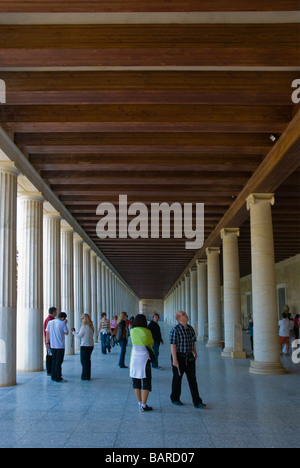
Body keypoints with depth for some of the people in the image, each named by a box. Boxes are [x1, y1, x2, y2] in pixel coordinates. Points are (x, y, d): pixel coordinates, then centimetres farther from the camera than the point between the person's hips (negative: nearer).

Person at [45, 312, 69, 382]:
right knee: (59, 362, 0)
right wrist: (65, 324, 6)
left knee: (54, 361, 16)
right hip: (60, 345, -5)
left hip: (52, 345, 5)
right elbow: (66, 333, -1)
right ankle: (58, 378, 1)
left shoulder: (50, 322, 6)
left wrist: (47, 342, 14)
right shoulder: (62, 323, -10)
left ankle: (53, 376, 19)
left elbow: (47, 333, 8)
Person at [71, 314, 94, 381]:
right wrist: (75, 332, 20)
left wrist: (73, 332, 5)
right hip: (91, 345, 8)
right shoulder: (91, 326, 9)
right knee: (87, 360, 15)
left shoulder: (84, 326, -15)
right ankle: (87, 375, 22)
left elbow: (79, 336, -9)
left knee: (84, 361, 1)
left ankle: (85, 376, 6)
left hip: (85, 346, -8)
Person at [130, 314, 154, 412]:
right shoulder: (147, 332, -8)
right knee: (146, 383, 2)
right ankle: (143, 405, -1)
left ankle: (140, 403, 17)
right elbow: (151, 343, 6)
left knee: (136, 382, 13)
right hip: (144, 358, -4)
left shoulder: (132, 331, 0)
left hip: (134, 358, 4)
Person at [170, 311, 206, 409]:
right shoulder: (175, 330, -13)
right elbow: (173, 345, -16)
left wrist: (195, 354, 19)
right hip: (179, 357, -5)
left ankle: (197, 402, 2)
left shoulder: (190, 329, 8)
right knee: (177, 379, 9)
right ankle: (175, 399, 26)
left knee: (192, 379, 2)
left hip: (189, 358, 5)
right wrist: (174, 360, -20)